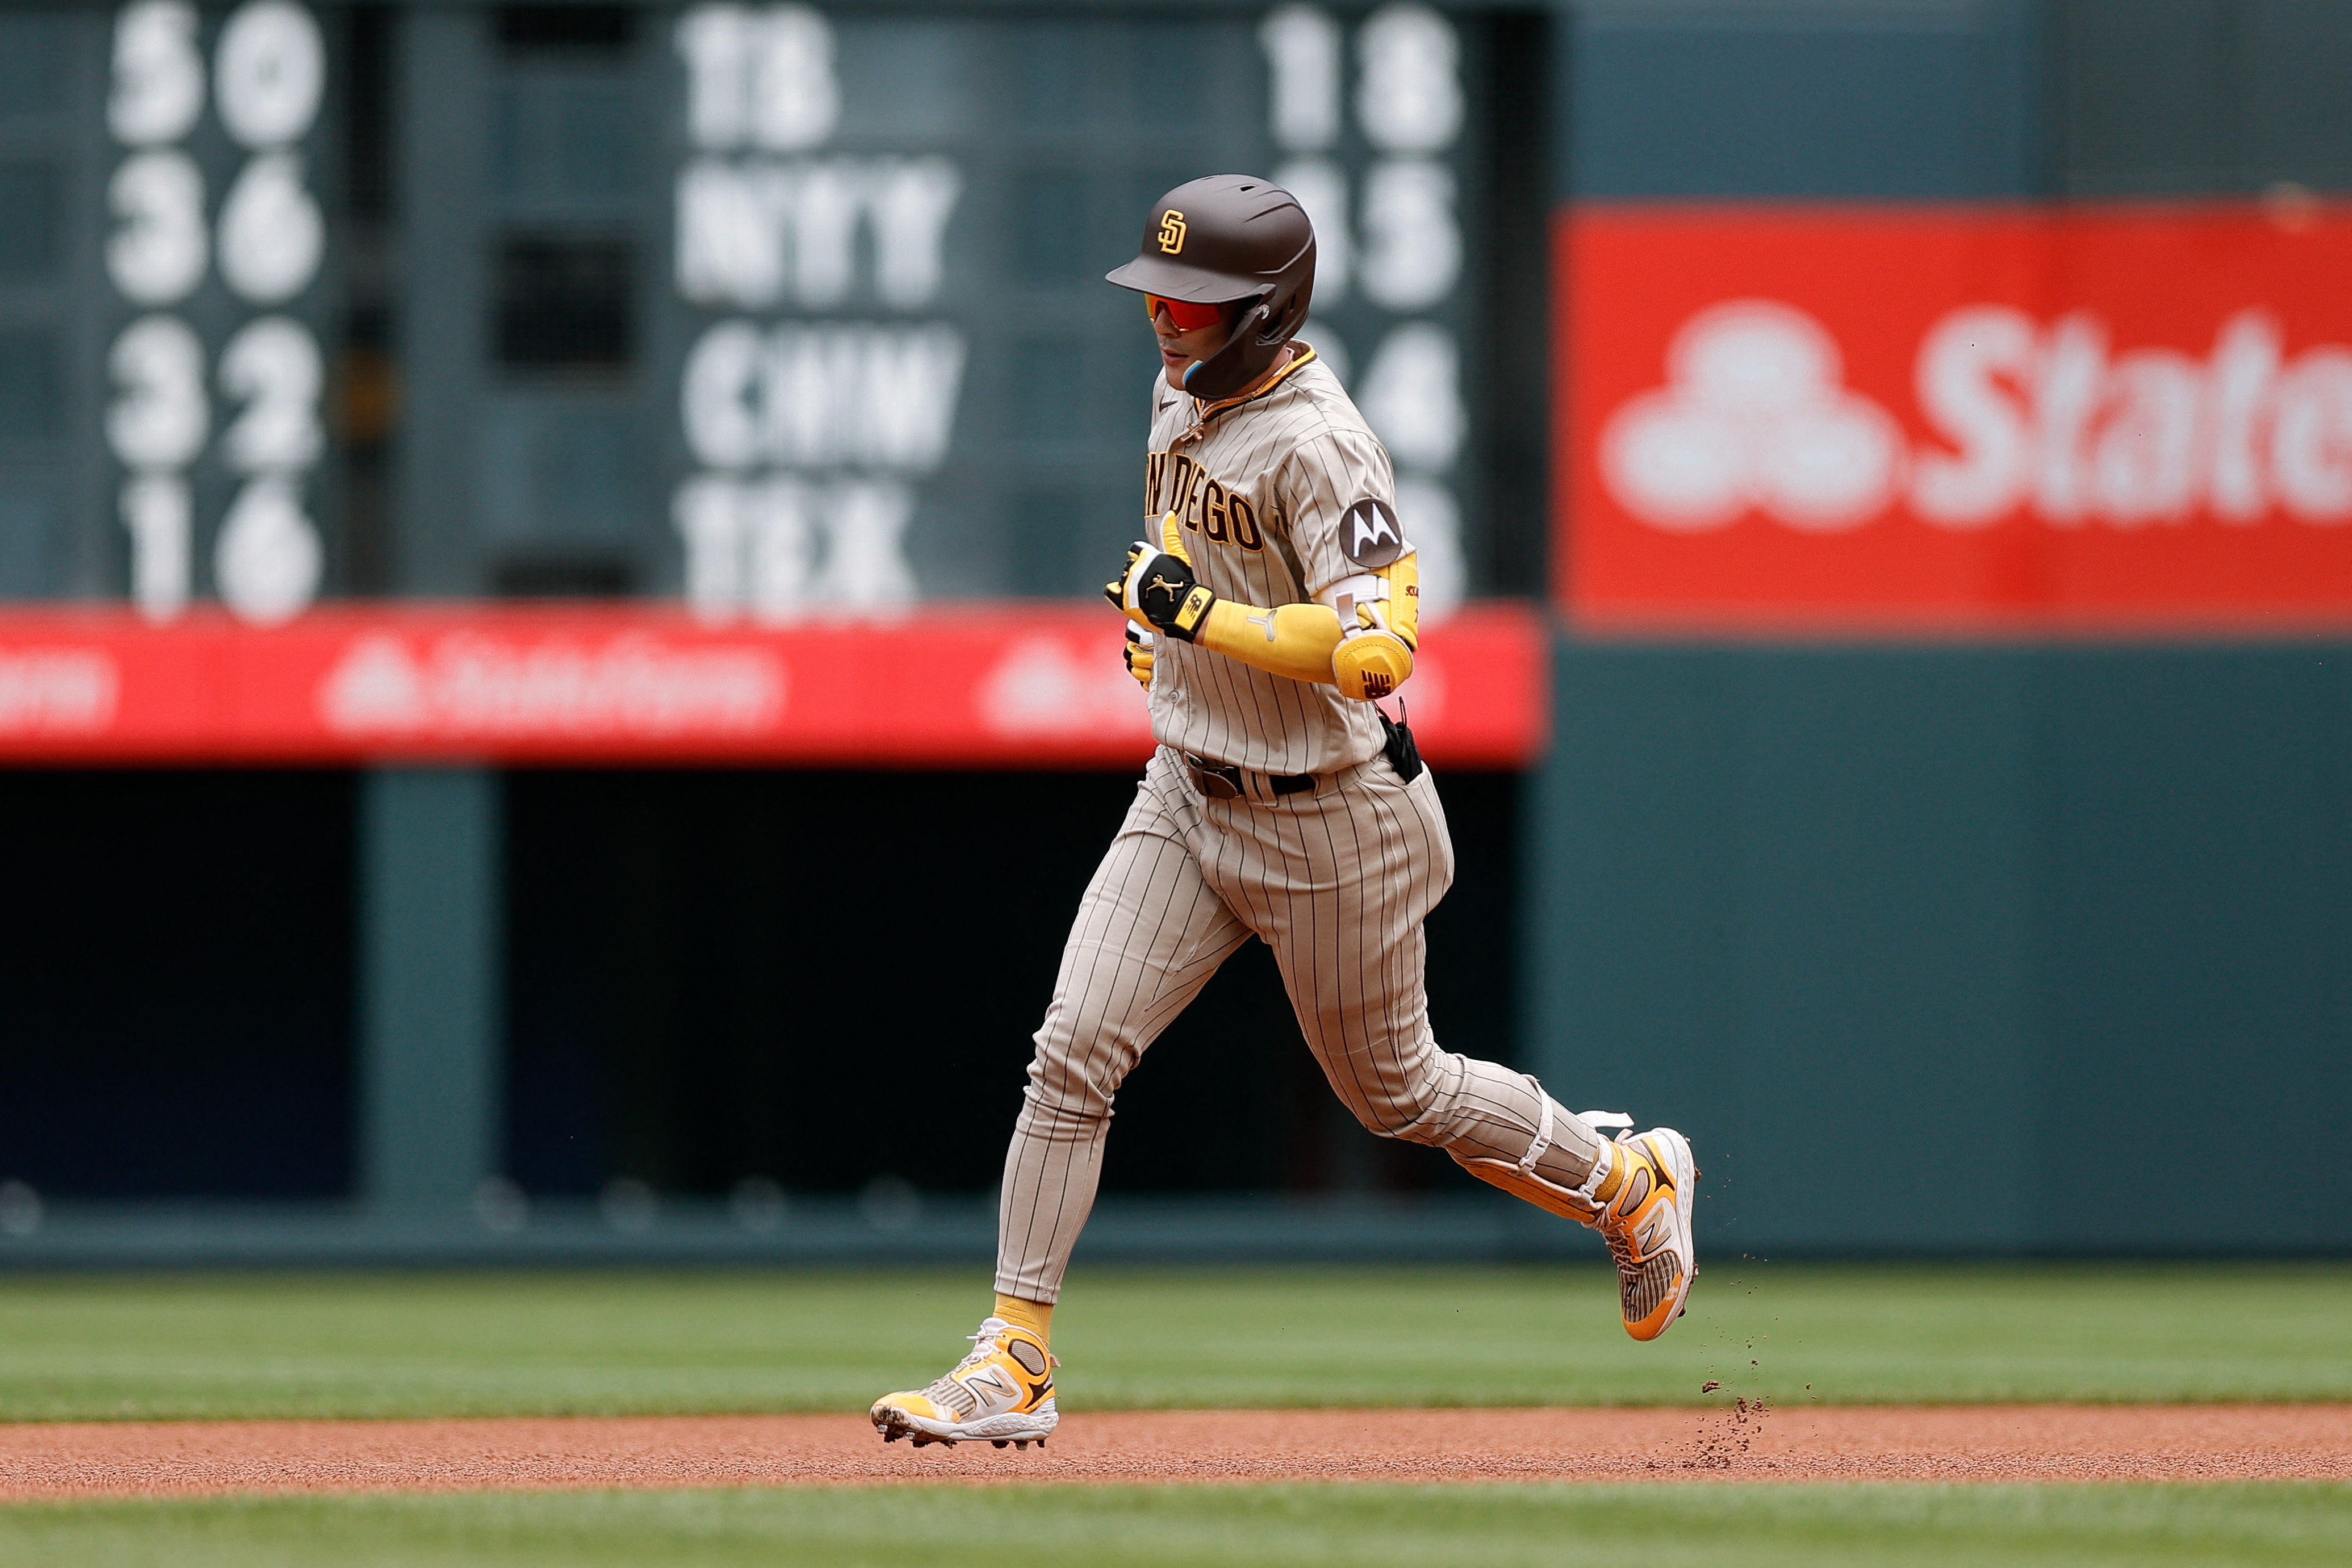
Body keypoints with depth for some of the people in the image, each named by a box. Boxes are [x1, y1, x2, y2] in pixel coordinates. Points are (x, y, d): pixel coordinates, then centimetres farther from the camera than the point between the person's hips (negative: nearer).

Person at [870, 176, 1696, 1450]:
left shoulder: (1315, 447, -24)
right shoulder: (1183, 396, 4)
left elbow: (1377, 651, -32)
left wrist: (1204, 616, -31)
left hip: (1328, 819, -7)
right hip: (1187, 798, 7)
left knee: (1396, 1092, 10)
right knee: (1075, 1054, -7)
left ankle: (1628, 1186, 36)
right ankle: (1015, 1366, -6)